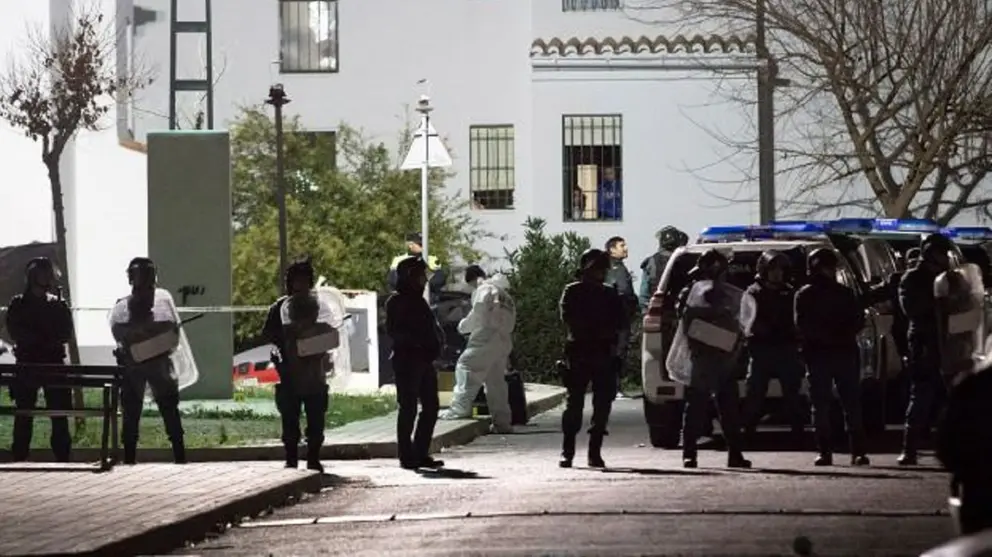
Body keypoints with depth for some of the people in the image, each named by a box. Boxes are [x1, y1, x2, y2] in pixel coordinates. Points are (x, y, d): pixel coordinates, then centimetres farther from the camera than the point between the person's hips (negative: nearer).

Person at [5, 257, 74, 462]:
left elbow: (66, 335, 1)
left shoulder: (58, 305, 10)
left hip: (54, 363, 1)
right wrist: (46, 339, -12)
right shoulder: (17, 304, 7)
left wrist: (34, 338, -13)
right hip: (26, 363, -1)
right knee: (23, 415, -2)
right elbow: (14, 332, -5)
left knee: (60, 416, -3)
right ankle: (19, 459, 0)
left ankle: (63, 459, -2)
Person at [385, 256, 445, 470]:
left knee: (431, 406, 9)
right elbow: (392, 330, -16)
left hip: (424, 360, 9)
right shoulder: (396, 301, -7)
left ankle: (421, 453, 16)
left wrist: (436, 344, 4)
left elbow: (431, 327, 22)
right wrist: (416, 340, -23)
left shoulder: (417, 300, 18)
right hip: (407, 360, -9)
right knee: (408, 408, -5)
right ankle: (407, 456, -1)